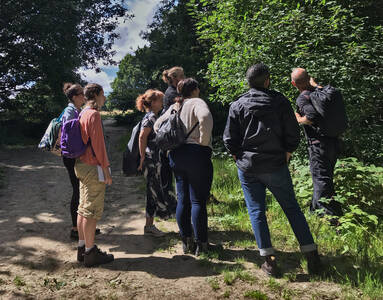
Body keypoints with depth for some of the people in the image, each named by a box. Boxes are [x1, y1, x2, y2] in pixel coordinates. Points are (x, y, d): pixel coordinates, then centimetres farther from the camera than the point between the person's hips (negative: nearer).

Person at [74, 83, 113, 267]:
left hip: (82, 165, 10)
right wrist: (105, 169, -15)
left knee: (83, 209, 14)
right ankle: (90, 253, 3)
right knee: (92, 210, -4)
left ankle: (82, 248, 24)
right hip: (93, 168, -10)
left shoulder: (83, 113, 17)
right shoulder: (93, 114, -14)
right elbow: (98, 144, -18)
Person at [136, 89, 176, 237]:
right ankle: (149, 225, 7)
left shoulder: (155, 116, 17)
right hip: (151, 160, -10)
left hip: (156, 159, 10)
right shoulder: (150, 117, -13)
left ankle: (150, 225, 21)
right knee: (154, 191, -4)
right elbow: (142, 137, -21)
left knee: (153, 192, 12)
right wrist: (143, 157, -19)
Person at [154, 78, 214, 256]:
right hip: (196, 154, -7)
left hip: (176, 155, 7)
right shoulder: (197, 102, -6)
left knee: (182, 200, 12)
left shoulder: (174, 107, 16)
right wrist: (204, 141, -17)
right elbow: (205, 117, -27)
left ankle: (186, 242, 20)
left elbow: (157, 125, 24)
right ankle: (201, 245, 7)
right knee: (198, 201, -1)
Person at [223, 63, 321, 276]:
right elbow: (293, 134, -2)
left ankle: (269, 259, 8)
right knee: (292, 208, 12)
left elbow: (229, 140, 0)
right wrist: (285, 156, 10)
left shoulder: (237, 105, 1)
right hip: (275, 167, 0)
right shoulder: (280, 101, -1)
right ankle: (311, 255, 15)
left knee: (256, 211, 8)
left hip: (247, 168, 0)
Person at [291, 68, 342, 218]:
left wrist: (299, 119, -10)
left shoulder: (302, 98, -13)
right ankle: (315, 210, 37)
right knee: (324, 177, 21)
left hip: (319, 145, -9)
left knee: (322, 182, -4)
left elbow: (314, 116, -27)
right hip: (334, 142, 9)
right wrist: (314, 84, 42)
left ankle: (335, 218, -3)